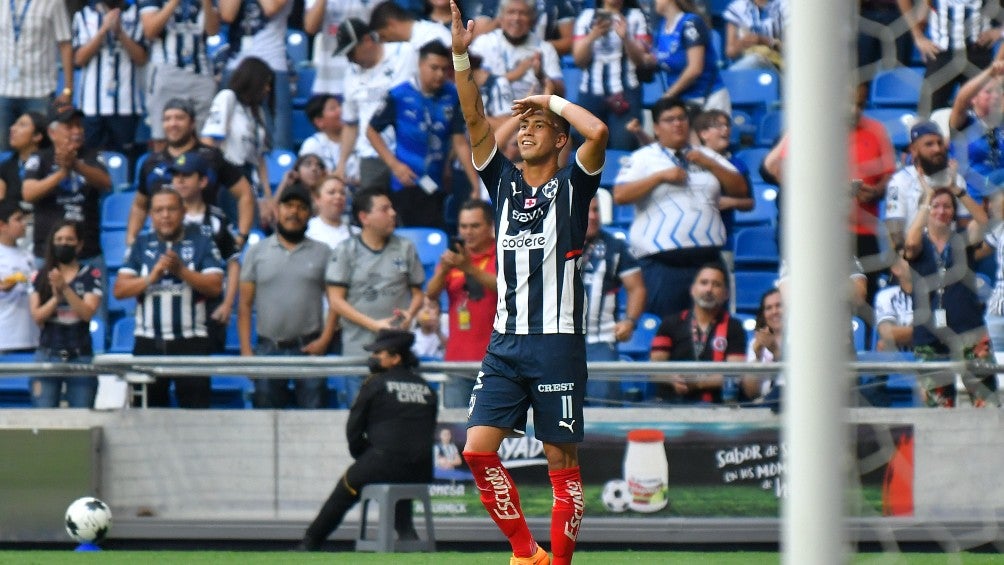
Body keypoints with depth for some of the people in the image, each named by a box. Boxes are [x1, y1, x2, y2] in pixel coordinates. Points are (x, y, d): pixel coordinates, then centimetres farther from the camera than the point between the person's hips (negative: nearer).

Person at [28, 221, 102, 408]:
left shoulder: (91, 276, 4)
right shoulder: (41, 277, 8)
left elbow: (87, 313, -6)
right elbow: (37, 316, 1)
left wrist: (65, 289, -18)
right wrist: (56, 298, -16)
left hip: (80, 357, -1)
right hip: (48, 356, 1)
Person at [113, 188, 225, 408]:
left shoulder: (201, 244, 5)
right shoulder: (141, 246, 11)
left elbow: (215, 287, -5)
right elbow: (119, 290, 4)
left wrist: (181, 270, -16)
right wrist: (151, 277, -11)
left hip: (191, 342, -2)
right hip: (149, 343, 2)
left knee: (195, 408, -6)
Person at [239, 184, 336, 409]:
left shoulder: (322, 253, 8)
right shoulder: (257, 252, 9)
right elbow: (245, 305, 7)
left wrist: (324, 340, -9)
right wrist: (245, 349, -2)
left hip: (309, 349, -1)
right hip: (268, 349, 1)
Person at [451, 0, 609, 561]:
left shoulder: (572, 186, 1)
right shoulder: (505, 182, 13)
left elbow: (599, 131, -17)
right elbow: (475, 120, 4)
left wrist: (552, 100, -2)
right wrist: (461, 55, -6)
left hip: (558, 342, -5)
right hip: (506, 341, 5)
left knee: (563, 462, -1)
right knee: (478, 450, -6)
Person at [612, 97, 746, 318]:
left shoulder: (707, 156, 20)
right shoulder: (643, 158, 6)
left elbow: (740, 189, 14)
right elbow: (620, 195, -6)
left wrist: (709, 164, 1)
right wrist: (661, 176, -11)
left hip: (707, 258, 4)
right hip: (662, 264, -4)